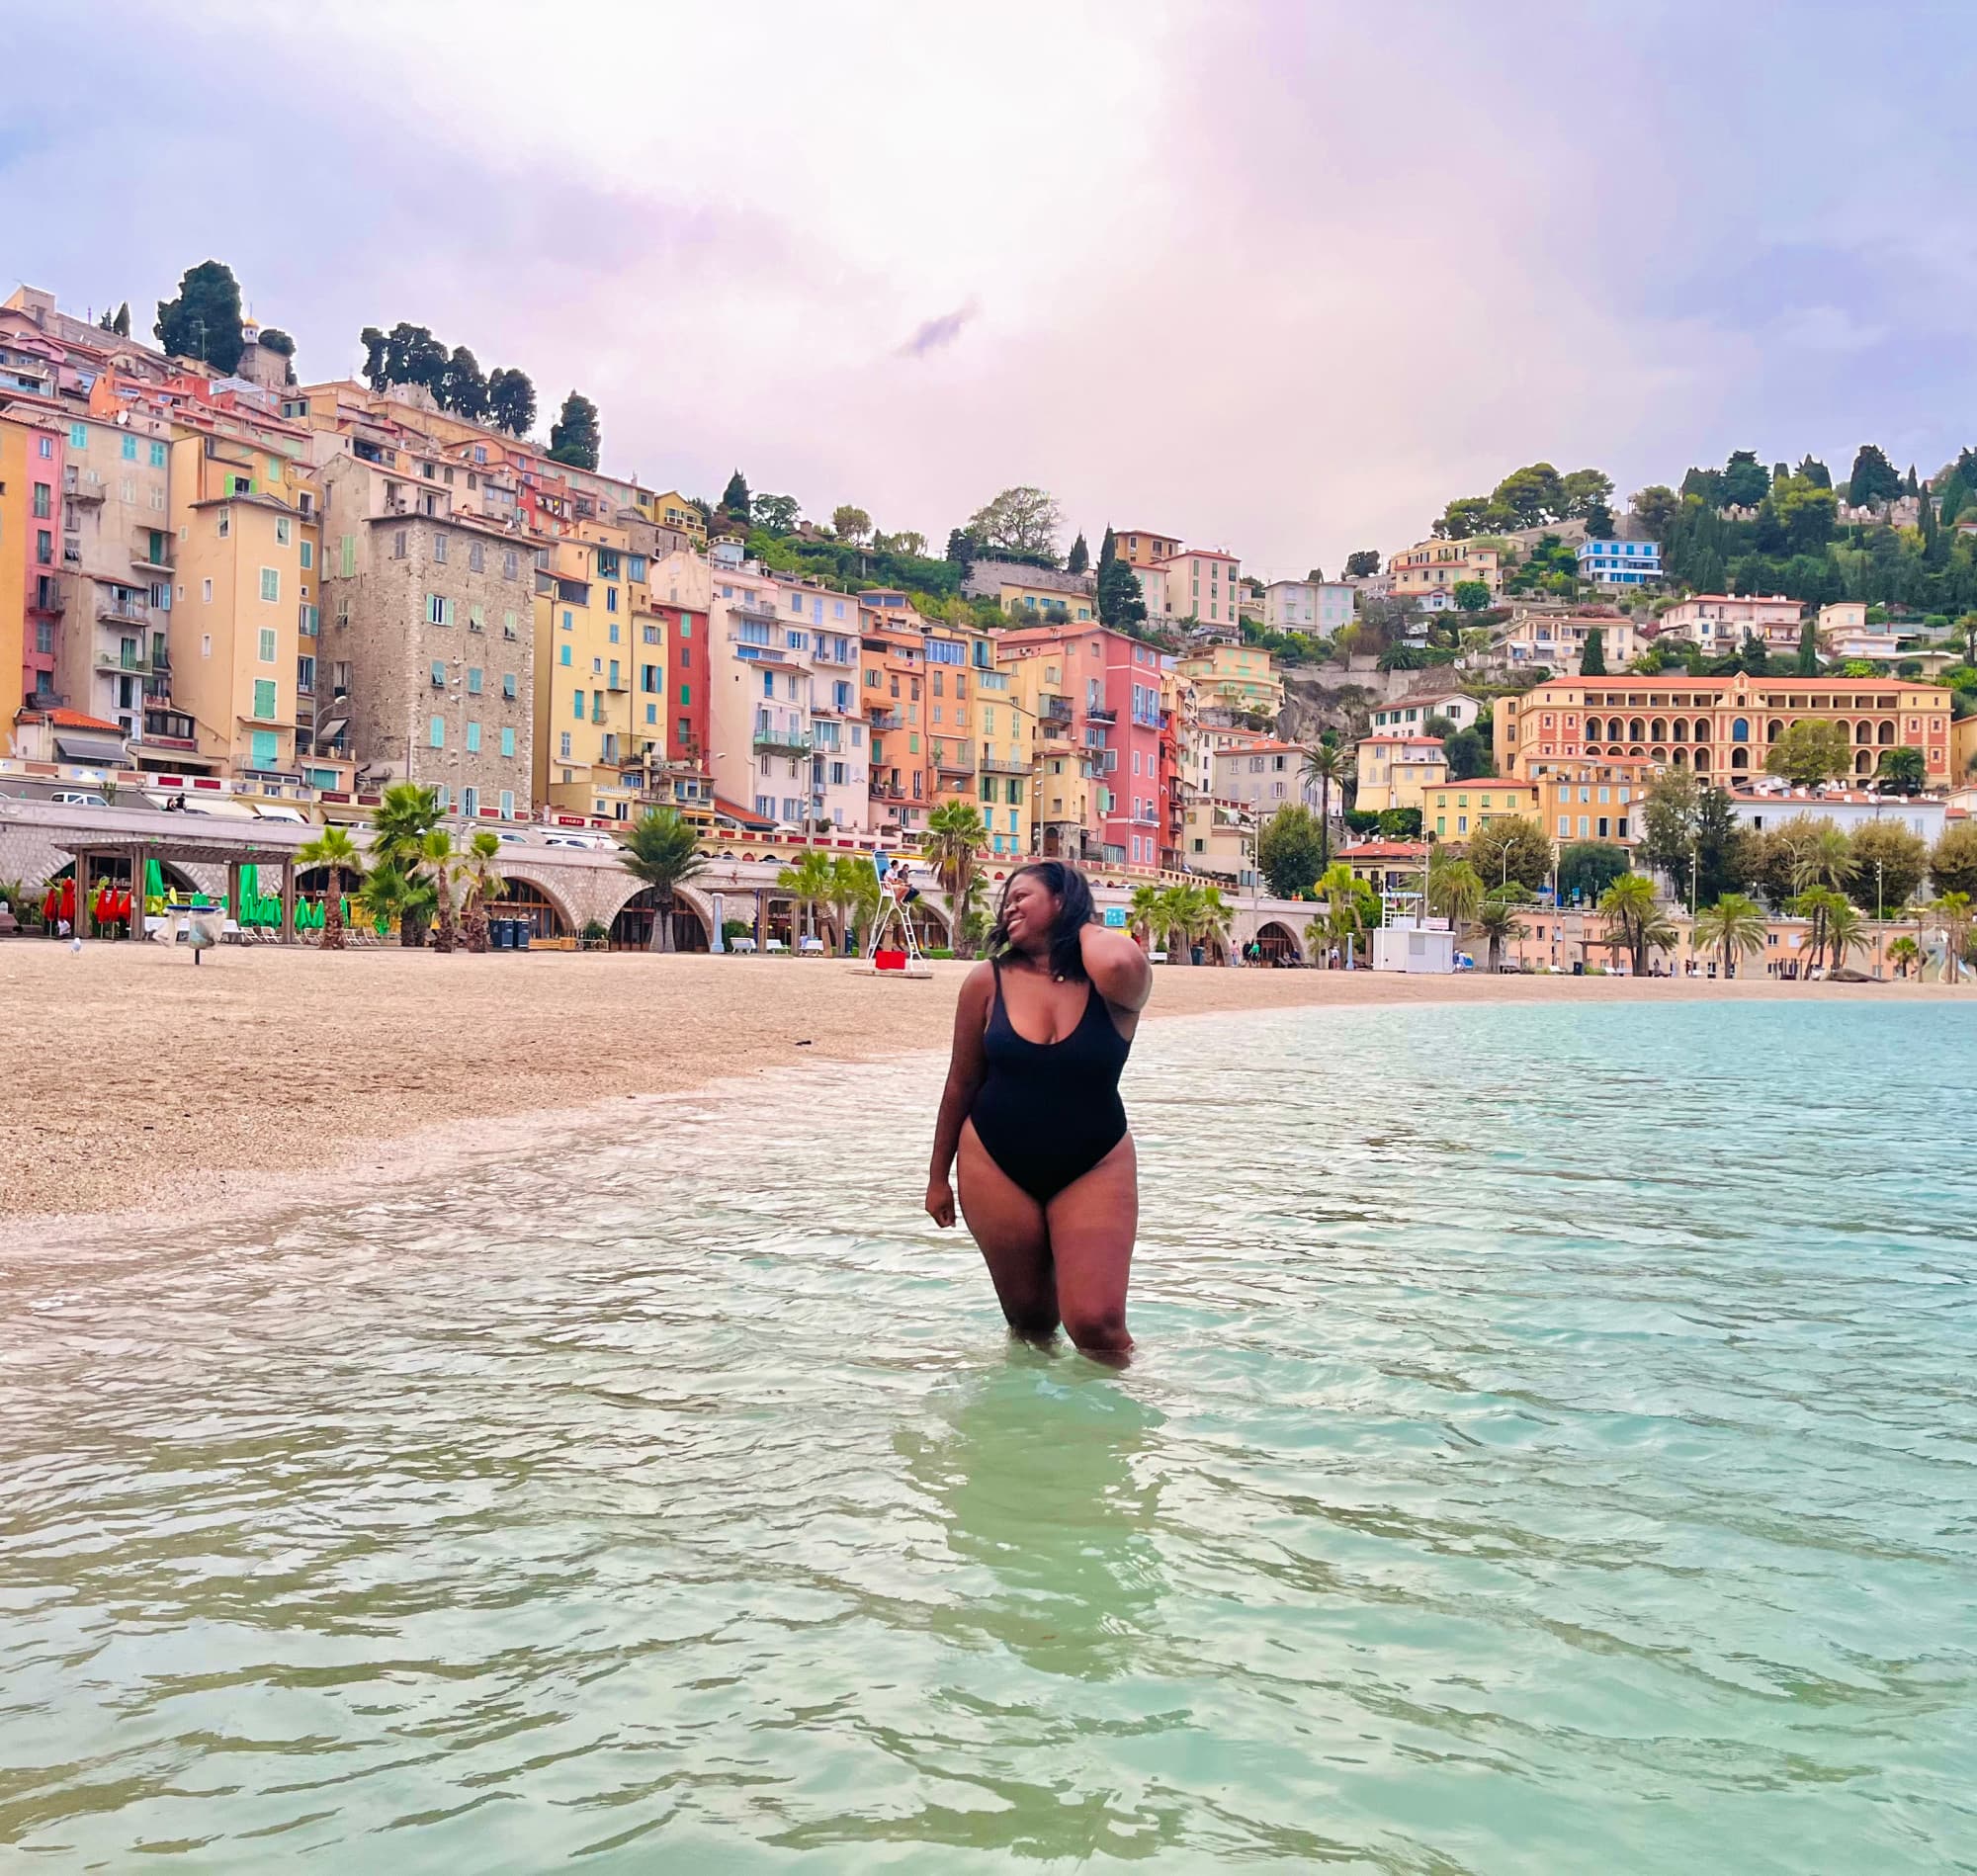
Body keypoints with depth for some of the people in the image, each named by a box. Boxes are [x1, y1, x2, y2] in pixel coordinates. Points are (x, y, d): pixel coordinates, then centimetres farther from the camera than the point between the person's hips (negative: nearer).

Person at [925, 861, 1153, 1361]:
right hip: (996, 1166, 2)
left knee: (1096, 1324, -12)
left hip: (1094, 1169, -2)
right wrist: (938, 1176, 13)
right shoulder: (988, 982, -1)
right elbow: (962, 1085, 7)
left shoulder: (1117, 983, -7)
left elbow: (1117, 965, -34)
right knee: (1028, 1320, 9)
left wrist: (1087, 928, -10)